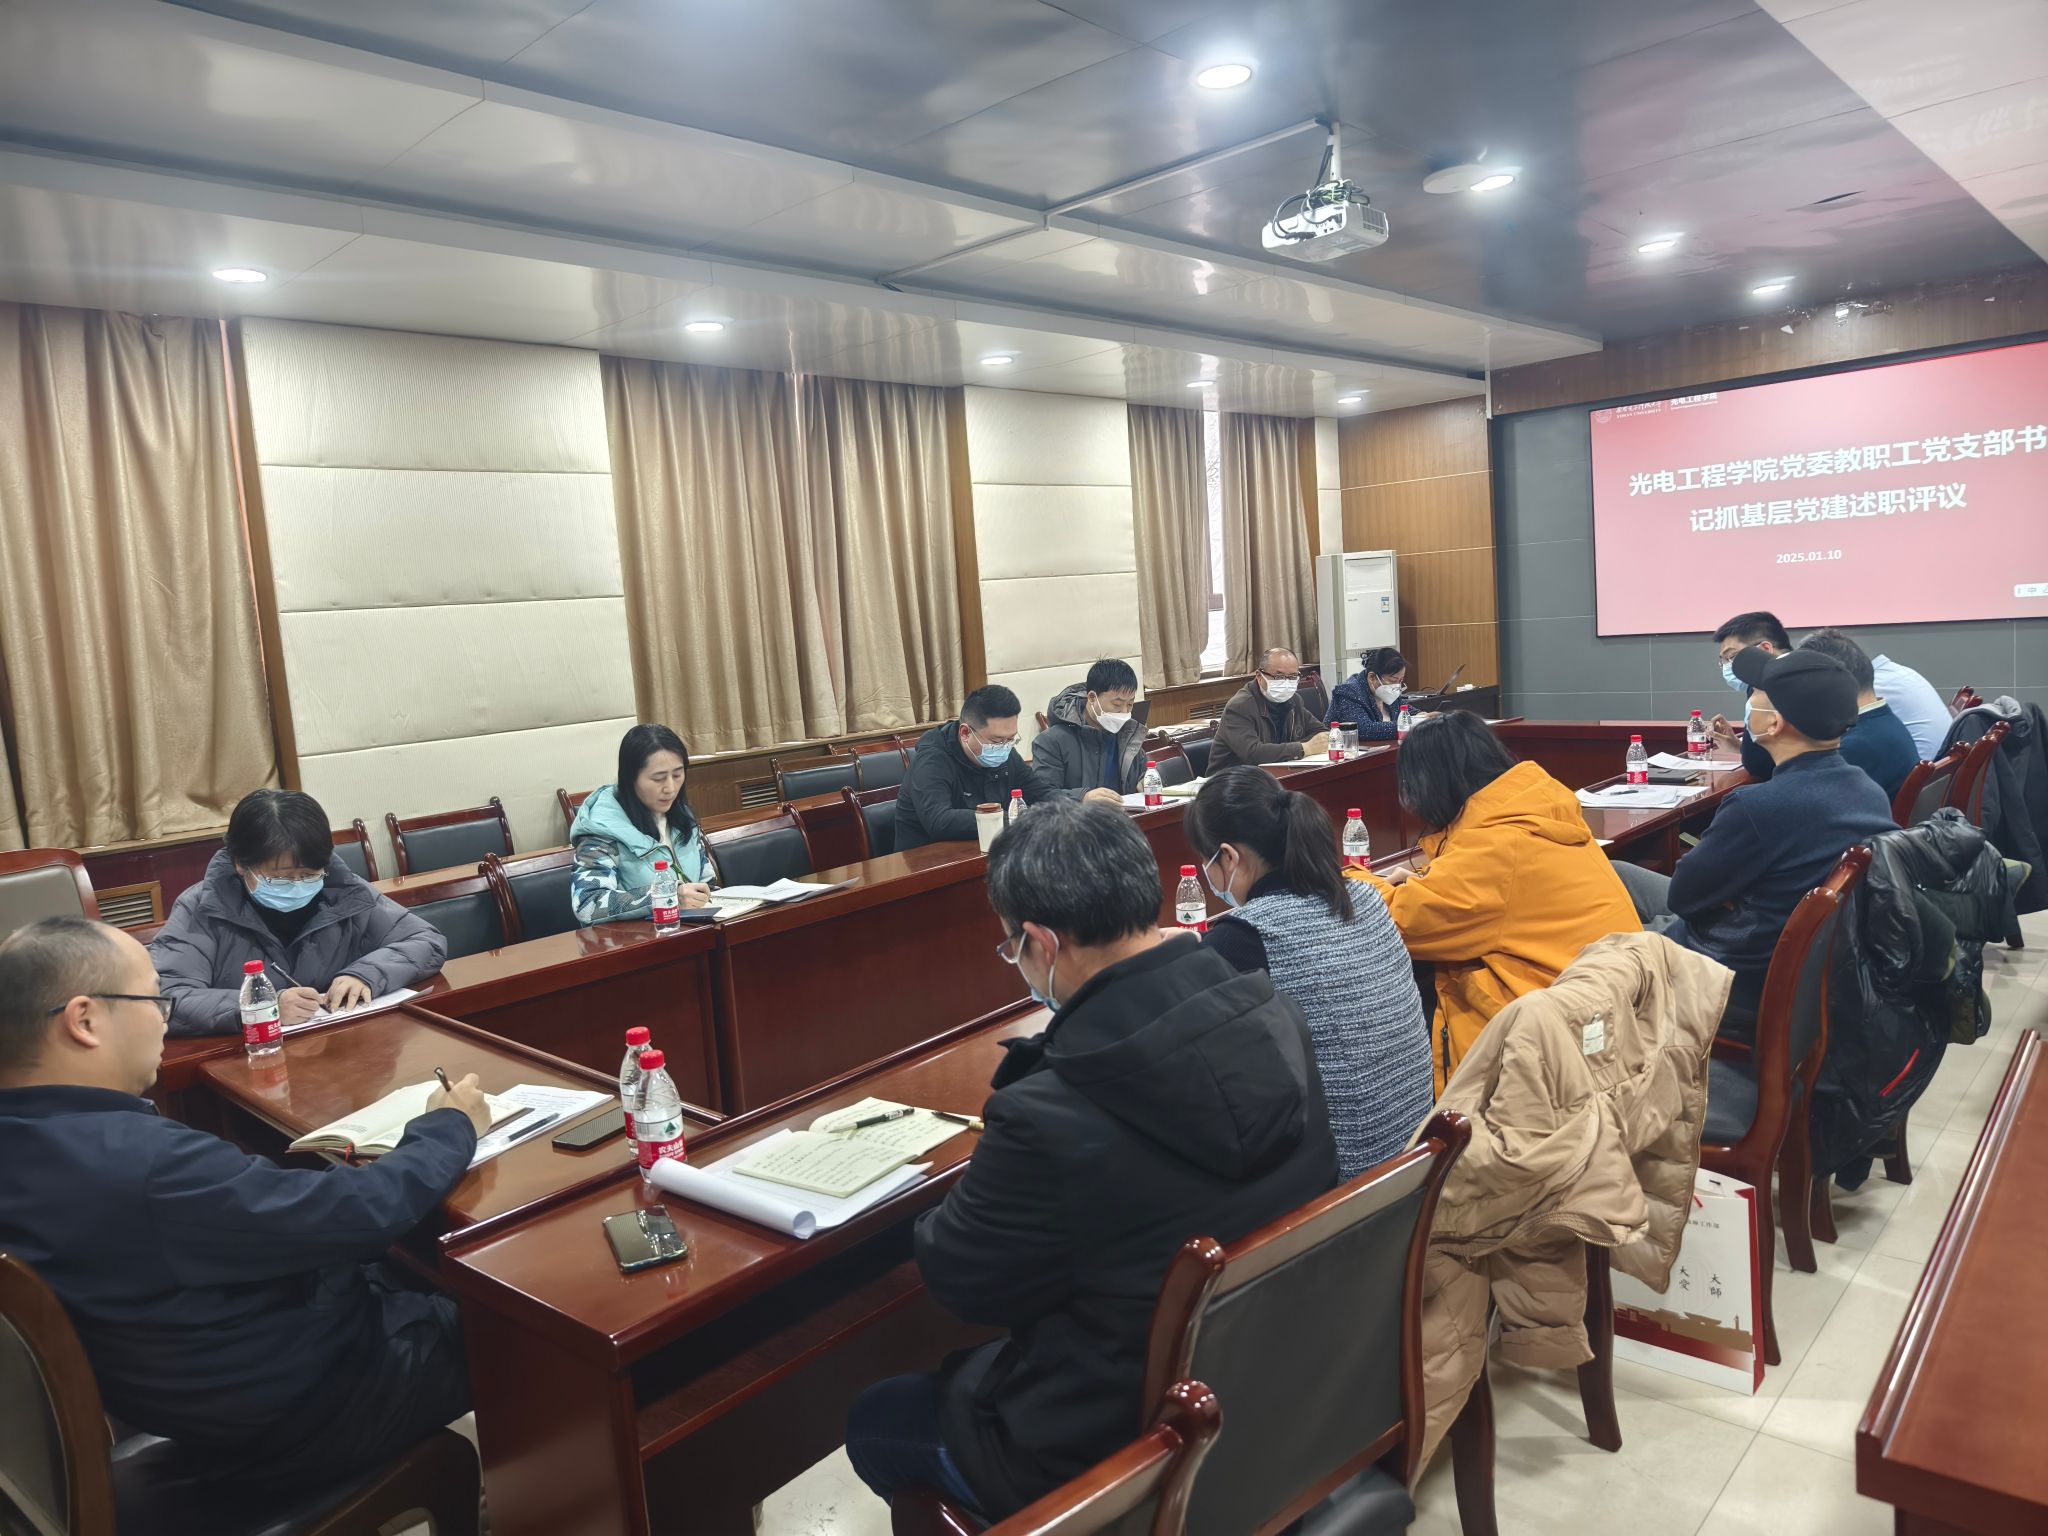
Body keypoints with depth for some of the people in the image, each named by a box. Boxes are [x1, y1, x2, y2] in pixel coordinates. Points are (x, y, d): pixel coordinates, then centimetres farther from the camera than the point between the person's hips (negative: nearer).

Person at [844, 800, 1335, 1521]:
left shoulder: (1051, 1117, -35)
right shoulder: (1278, 1021, -15)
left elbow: (957, 1279, -16)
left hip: (1119, 1449, -6)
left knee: (875, 1421, 20)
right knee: (968, 1365, 30)